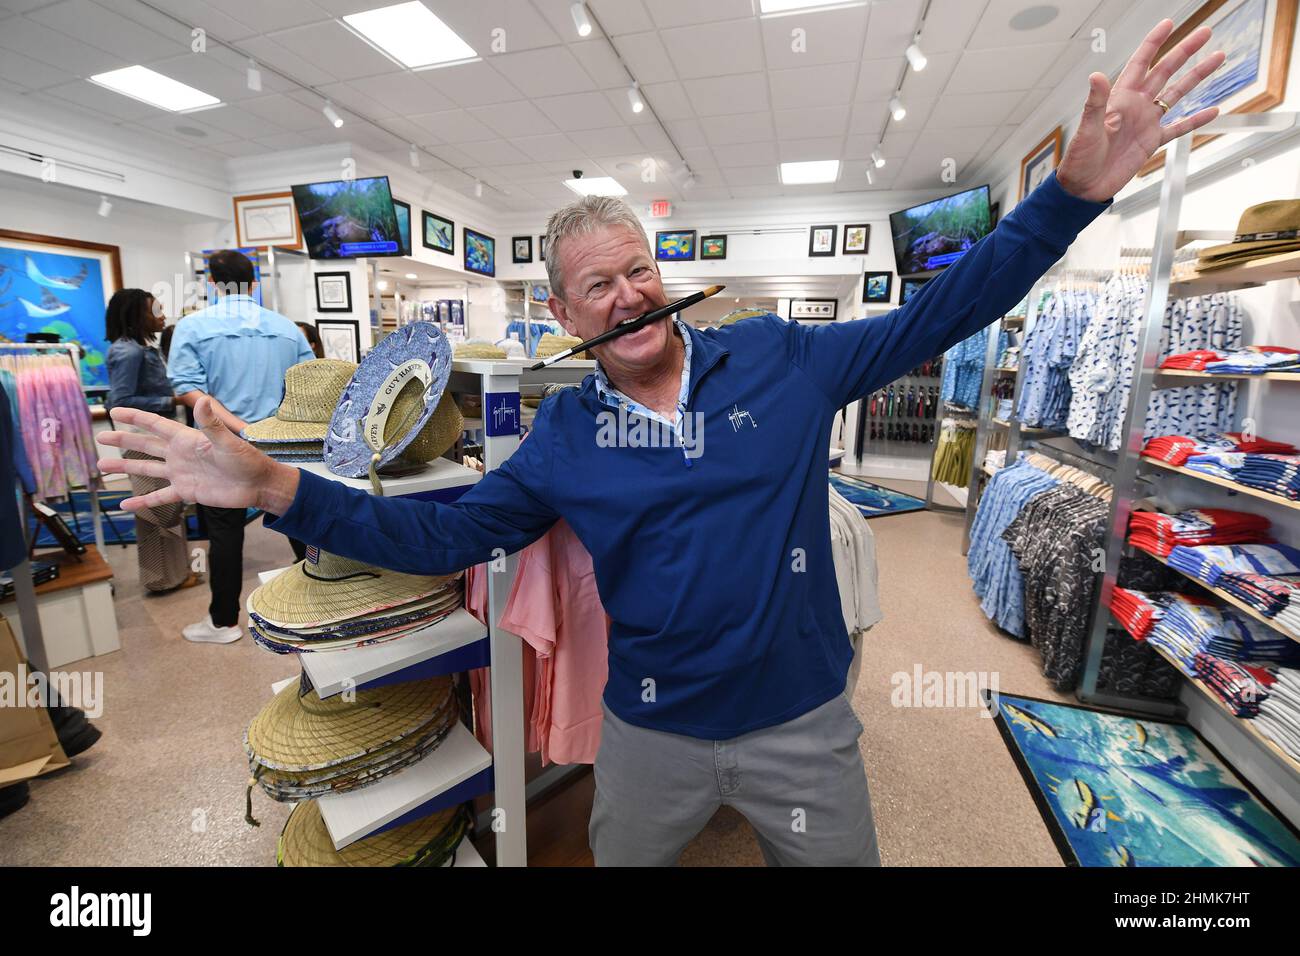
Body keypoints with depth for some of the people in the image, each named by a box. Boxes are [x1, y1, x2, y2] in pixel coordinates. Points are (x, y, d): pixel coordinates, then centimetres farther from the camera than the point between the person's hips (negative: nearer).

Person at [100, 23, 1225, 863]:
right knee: (621, 863, 29)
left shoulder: (780, 357, -9)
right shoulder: (563, 435, -7)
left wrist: (1075, 187, -14)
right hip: (651, 733, 1)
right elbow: (445, 534, -5)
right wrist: (279, 487, -14)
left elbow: (933, 318, -5)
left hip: (805, 722, 0)